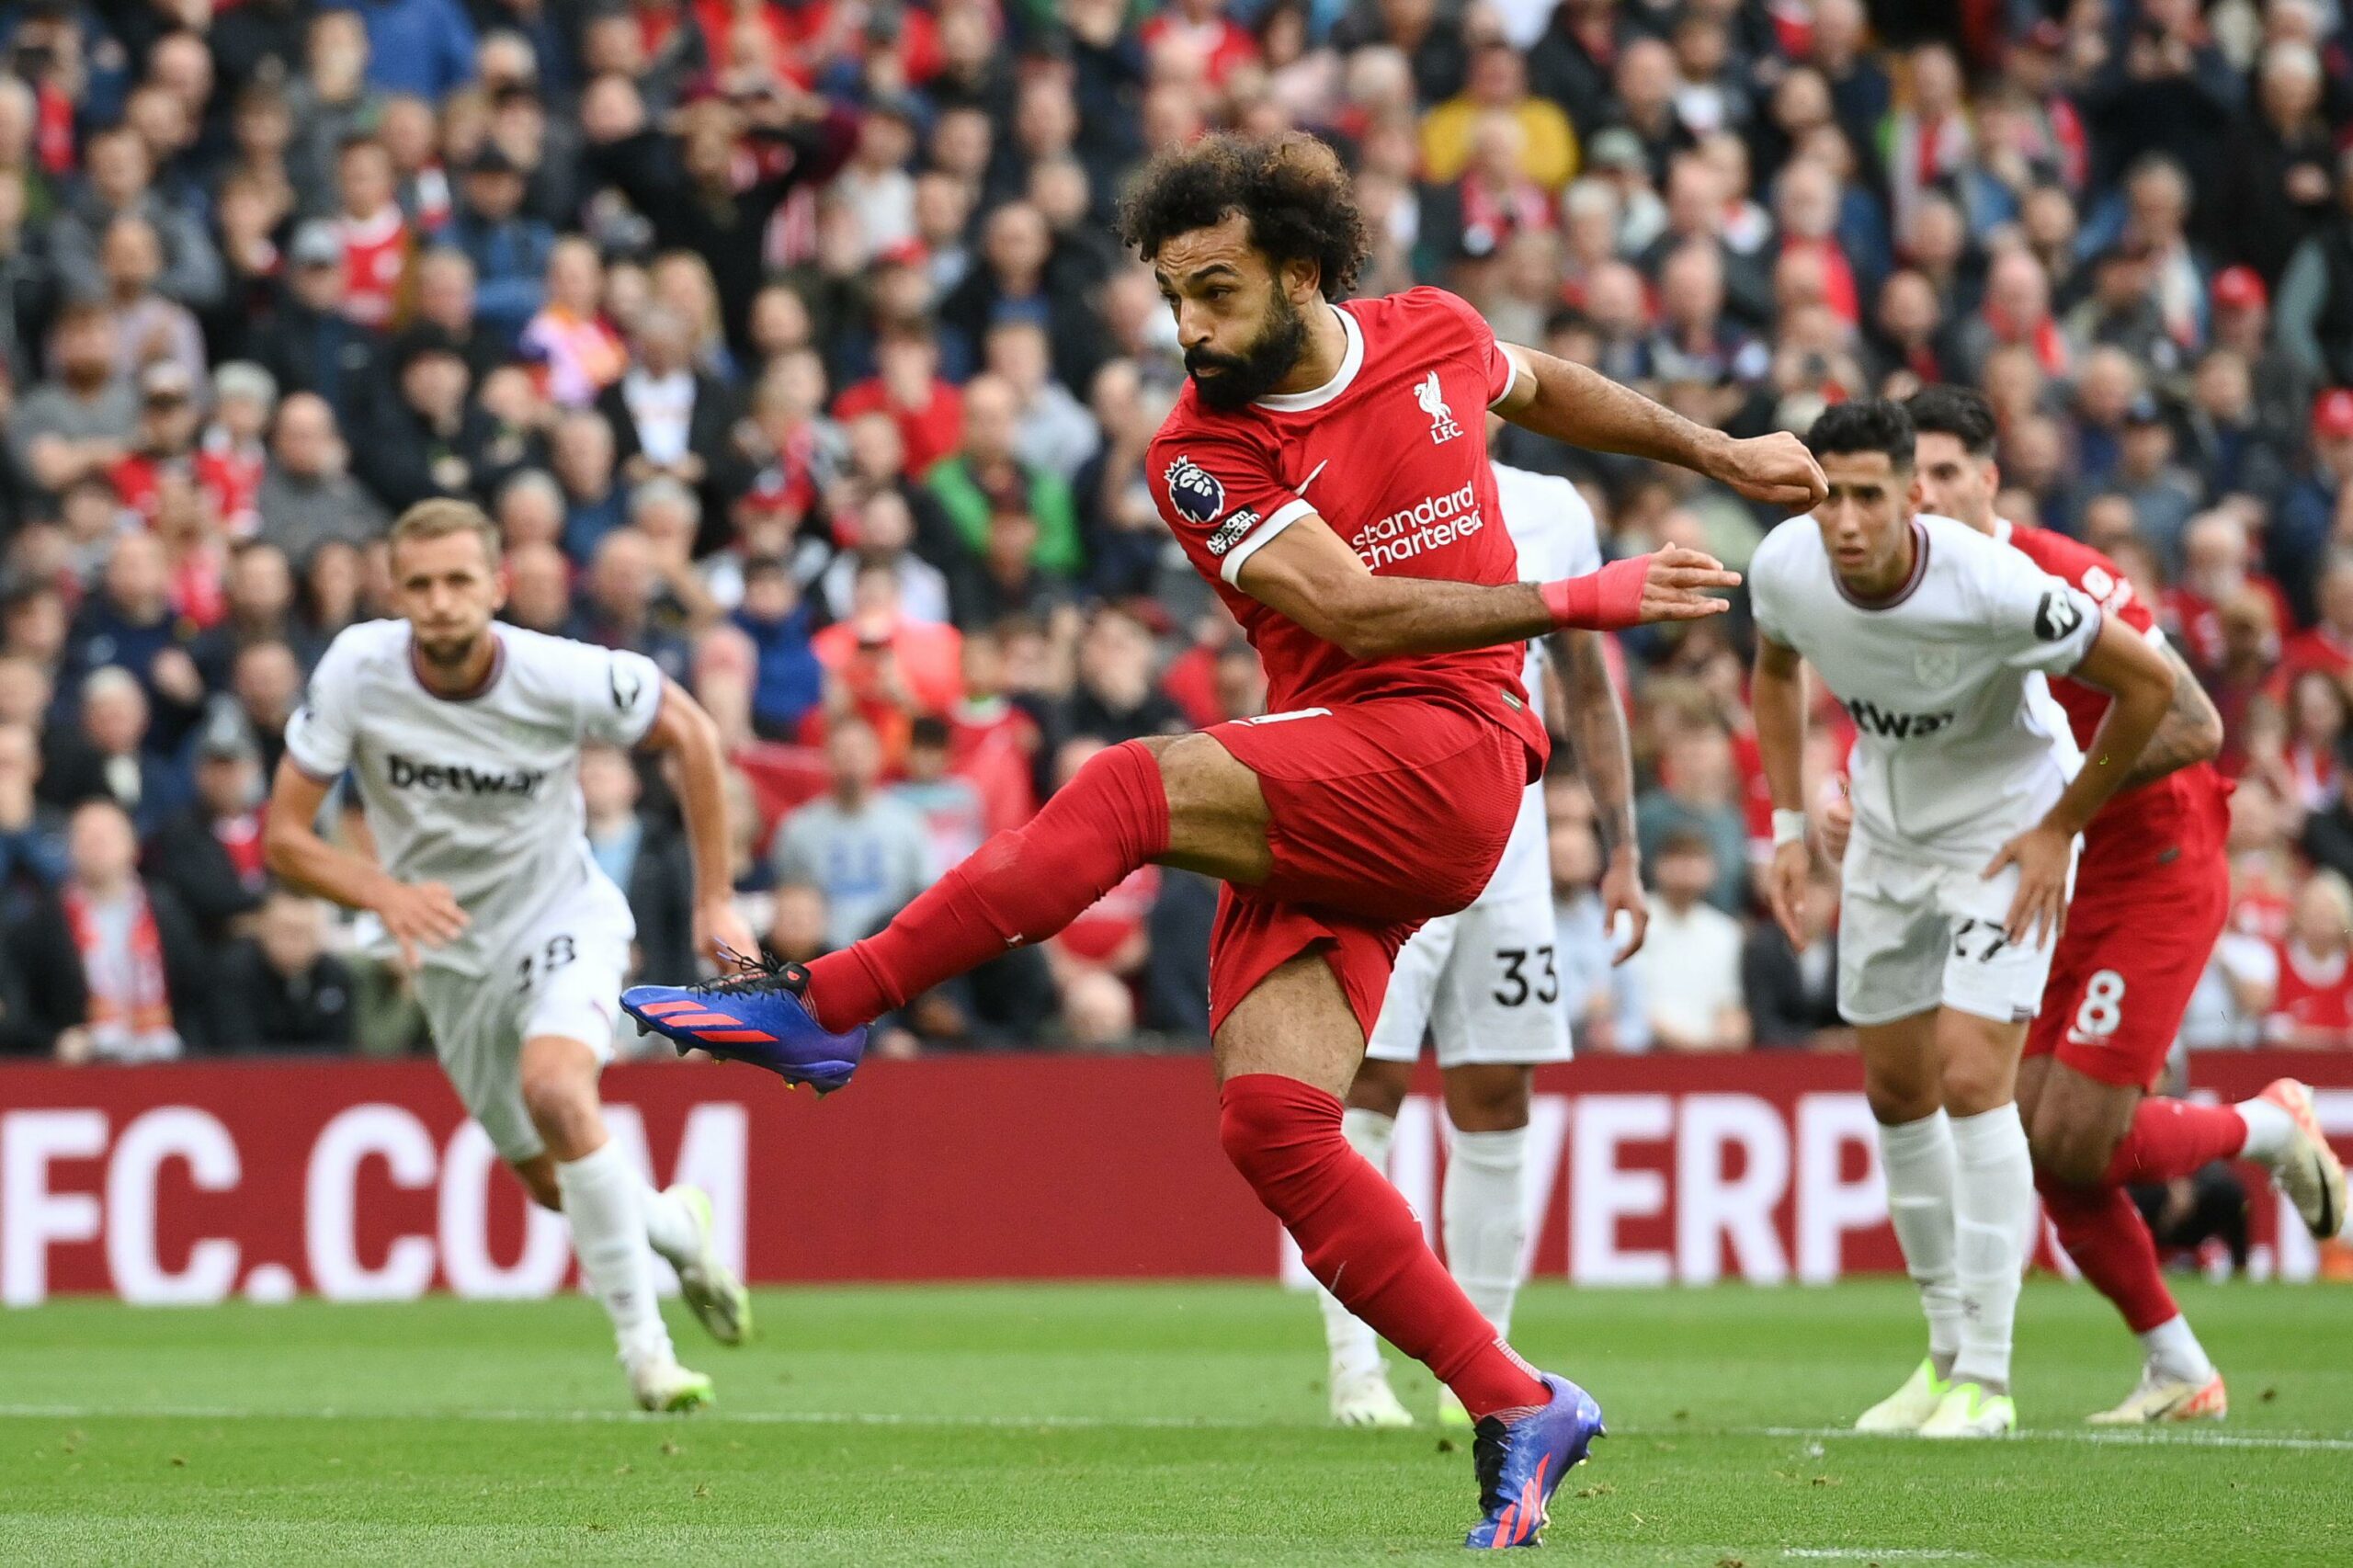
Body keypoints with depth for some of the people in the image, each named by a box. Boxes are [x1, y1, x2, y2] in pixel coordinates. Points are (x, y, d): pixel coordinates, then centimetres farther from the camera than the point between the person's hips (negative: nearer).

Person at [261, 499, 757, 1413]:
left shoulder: (563, 677, -24)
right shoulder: (357, 671, -20)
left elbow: (690, 734, -5)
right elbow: (282, 837, -14)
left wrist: (714, 900, -5)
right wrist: (383, 892, -33)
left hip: (564, 918, -3)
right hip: (453, 954, 3)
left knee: (554, 1088, -32)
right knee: (553, 1183, 10)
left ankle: (643, 1342, -23)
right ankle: (676, 1226, 45)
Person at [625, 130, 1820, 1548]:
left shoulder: (1433, 336, 6)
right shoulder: (1203, 458, 2)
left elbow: (1544, 388, 32)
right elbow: (1349, 607, -10)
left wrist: (1720, 454, 38)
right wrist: (1578, 600, -12)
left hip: (1449, 755, -3)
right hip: (1316, 819, 3)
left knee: (1137, 787, -27)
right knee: (1270, 1119, -17)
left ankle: (825, 1007, -21)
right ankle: (1517, 1409, -9)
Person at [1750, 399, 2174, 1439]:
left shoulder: (1989, 587, -33)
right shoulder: (1786, 567, -17)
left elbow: (2147, 681, -21)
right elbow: (1776, 671, 9)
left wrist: (2060, 828, -15)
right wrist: (1790, 827, 4)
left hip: (2006, 834, -6)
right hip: (1888, 834, 6)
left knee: (1972, 1077, -17)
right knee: (1896, 1090, 9)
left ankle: (1985, 1380, -12)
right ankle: (1947, 1350, 24)